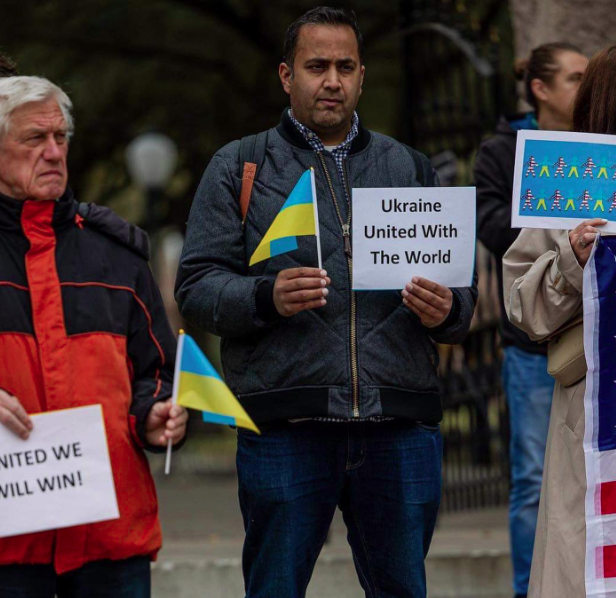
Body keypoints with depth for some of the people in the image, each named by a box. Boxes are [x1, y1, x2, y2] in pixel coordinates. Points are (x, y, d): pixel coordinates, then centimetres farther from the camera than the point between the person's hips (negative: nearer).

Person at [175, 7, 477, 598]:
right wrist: (267, 298, -18)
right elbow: (196, 287, 2)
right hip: (284, 426, -2)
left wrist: (447, 311, -7)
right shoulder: (239, 168, 10)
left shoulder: (408, 167, 18)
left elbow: (462, 289, 17)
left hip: (399, 426, 2)